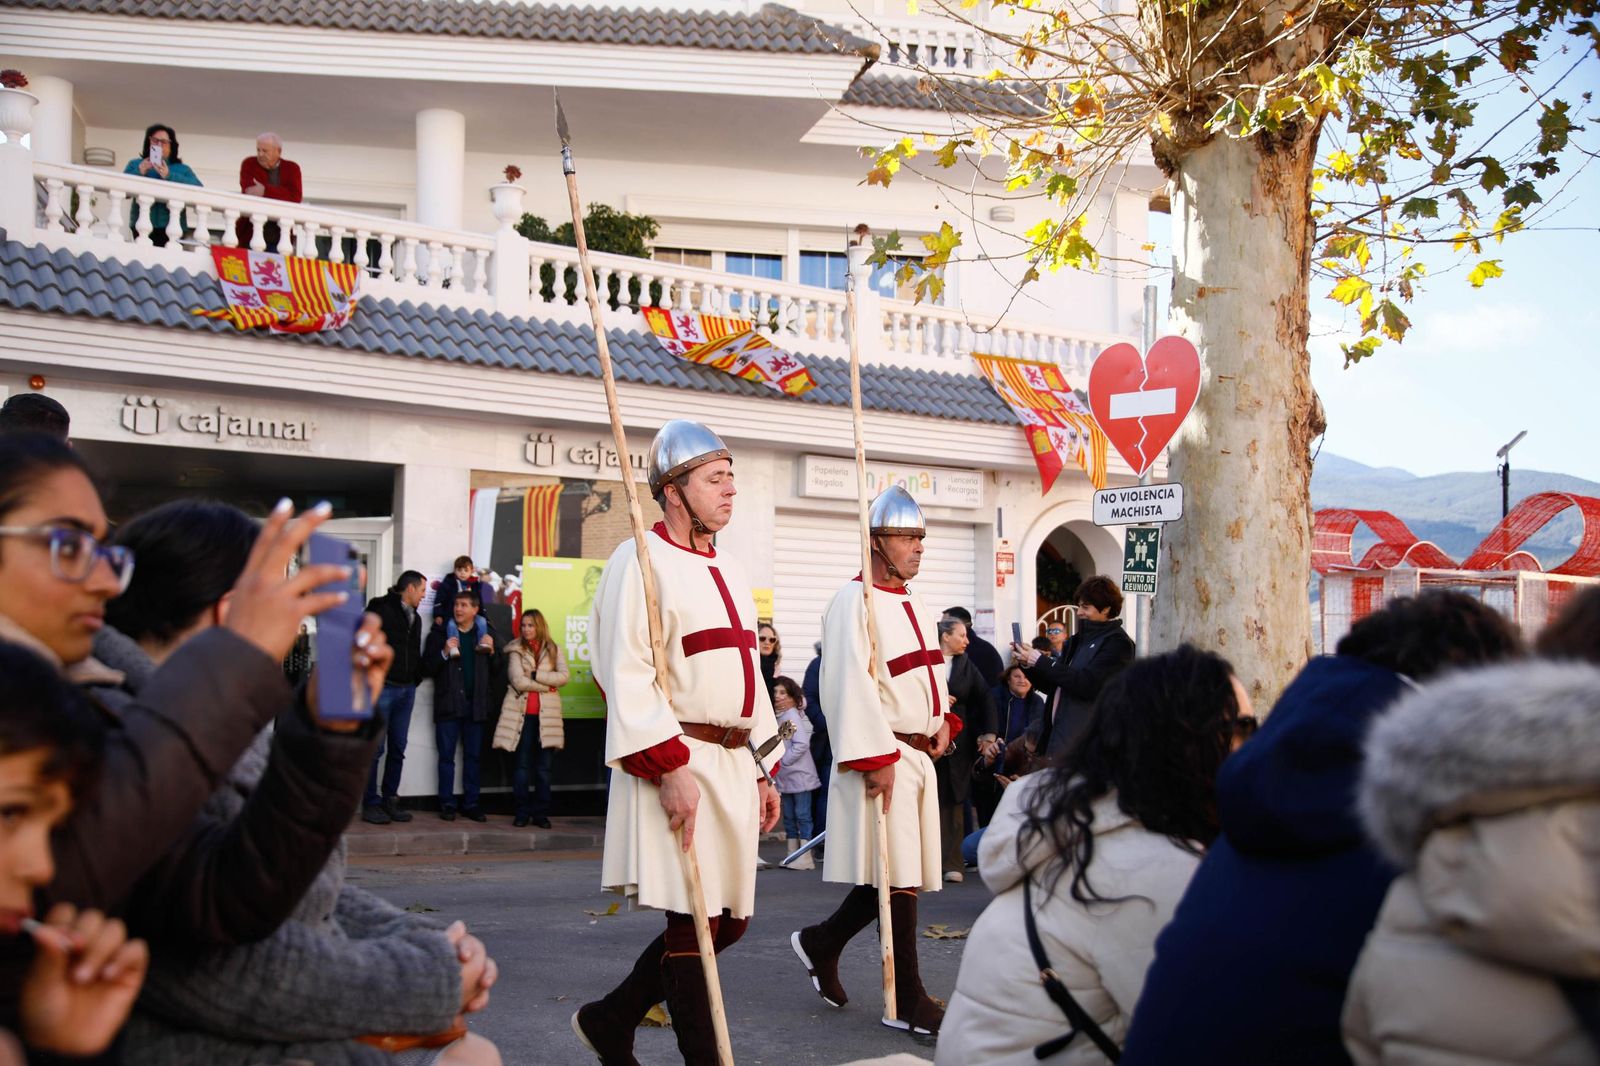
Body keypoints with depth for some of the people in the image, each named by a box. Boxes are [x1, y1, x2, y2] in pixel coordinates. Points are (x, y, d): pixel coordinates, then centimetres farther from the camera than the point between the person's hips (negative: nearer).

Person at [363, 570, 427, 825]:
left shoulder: (415, 617, 16)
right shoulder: (381, 610, -6)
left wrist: (415, 679, 10)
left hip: (406, 690, 7)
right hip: (383, 687, -7)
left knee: (398, 749, 9)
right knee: (375, 748, -5)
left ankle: (390, 799, 17)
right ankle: (371, 804, 0)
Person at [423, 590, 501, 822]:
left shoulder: (487, 633, 7)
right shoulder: (441, 633, 1)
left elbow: (498, 670, 8)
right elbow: (426, 668, -3)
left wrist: (492, 652, -10)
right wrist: (444, 653, -17)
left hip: (476, 704, 2)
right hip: (448, 704, -2)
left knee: (473, 756, 7)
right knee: (447, 755, 1)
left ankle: (471, 803, 13)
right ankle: (447, 804, 6)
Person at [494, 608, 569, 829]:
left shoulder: (554, 649, 10)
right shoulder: (516, 650, 5)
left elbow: (563, 676, -4)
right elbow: (518, 681, -7)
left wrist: (535, 675, -10)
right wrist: (547, 685, -8)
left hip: (546, 714, 1)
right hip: (521, 713, -1)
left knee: (544, 767, 3)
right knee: (522, 765, 1)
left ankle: (541, 813, 9)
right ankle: (522, 812, 6)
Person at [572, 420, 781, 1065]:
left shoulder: (727, 574, 19)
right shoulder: (642, 562, -8)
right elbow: (628, 676, -16)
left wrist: (763, 770, 19)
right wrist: (670, 766, -21)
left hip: (732, 763, 9)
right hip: (678, 763, -9)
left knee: (727, 921, 9)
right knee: (693, 924, -5)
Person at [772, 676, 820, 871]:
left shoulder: (792, 716, -14)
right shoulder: (778, 716, 10)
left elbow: (801, 744, -21)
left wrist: (782, 761, -16)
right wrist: (777, 766, 5)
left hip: (799, 775, -9)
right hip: (785, 776, 9)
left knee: (802, 815, -5)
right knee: (789, 816, 12)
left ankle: (806, 857, -2)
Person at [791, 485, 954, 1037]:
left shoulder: (914, 606, 16)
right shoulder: (855, 603, -12)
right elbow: (850, 687, -19)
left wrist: (943, 718, 9)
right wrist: (876, 758, -22)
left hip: (918, 756, 9)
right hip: (883, 757, -9)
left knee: (898, 876, 11)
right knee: (899, 879, -6)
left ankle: (821, 942, 29)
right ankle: (909, 1001, 2)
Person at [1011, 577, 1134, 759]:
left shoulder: (1118, 643, -8)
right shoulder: (1079, 640, 18)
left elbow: (1086, 684, -20)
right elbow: (1054, 686, 22)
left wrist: (1040, 662, -16)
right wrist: (1029, 664, 4)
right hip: (1059, 734, 8)